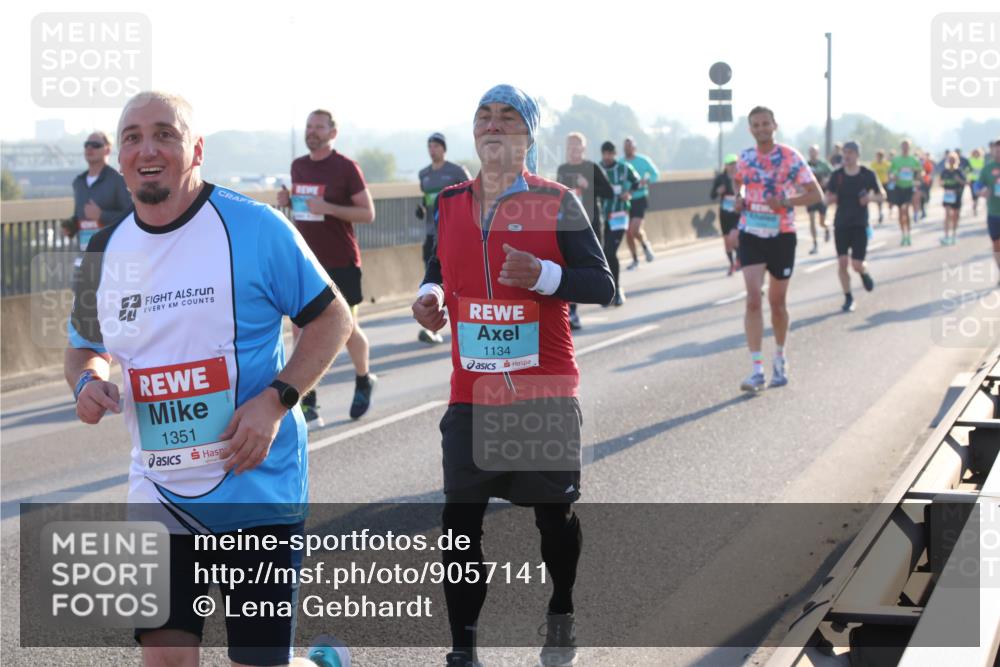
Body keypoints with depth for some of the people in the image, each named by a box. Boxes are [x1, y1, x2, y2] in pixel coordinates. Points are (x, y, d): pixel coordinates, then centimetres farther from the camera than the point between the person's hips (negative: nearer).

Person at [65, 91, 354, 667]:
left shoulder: (255, 227, -10)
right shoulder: (106, 251, 5)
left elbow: (333, 319, -5)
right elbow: (85, 347, 19)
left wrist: (276, 400, -18)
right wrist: (87, 382, -4)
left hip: (259, 489, -4)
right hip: (161, 497, 4)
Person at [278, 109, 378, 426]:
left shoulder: (346, 168, -8)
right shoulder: (298, 166, 10)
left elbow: (368, 213, -9)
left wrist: (329, 208, -22)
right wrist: (287, 201, 1)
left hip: (341, 263, -5)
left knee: (348, 329, 6)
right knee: (301, 331, -4)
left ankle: (364, 381, 35)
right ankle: (308, 406, -1)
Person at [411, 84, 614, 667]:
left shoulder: (557, 203, -6)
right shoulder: (450, 204, 7)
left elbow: (602, 285, -7)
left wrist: (543, 275, -24)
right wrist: (430, 294, 0)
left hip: (544, 390, -3)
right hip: (472, 393, 3)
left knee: (555, 510, 11)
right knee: (461, 516, -1)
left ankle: (562, 617, 36)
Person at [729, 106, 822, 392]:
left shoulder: (790, 157, -7)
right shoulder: (745, 158, 4)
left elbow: (816, 194, -8)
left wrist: (785, 203, -22)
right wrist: (739, 200, 5)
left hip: (782, 236, -2)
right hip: (751, 235, 2)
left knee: (777, 302, 9)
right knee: (753, 299, -12)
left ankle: (780, 359, 33)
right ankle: (757, 369, -15)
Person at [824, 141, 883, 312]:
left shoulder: (867, 174, -3)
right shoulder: (837, 174, 1)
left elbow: (882, 194, 7)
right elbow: (827, 198, 9)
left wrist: (871, 197, -14)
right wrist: (831, 199, -15)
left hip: (860, 224, -2)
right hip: (841, 223, 2)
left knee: (857, 264, -7)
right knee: (842, 263, -4)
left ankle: (865, 273, 30)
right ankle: (848, 298, 11)